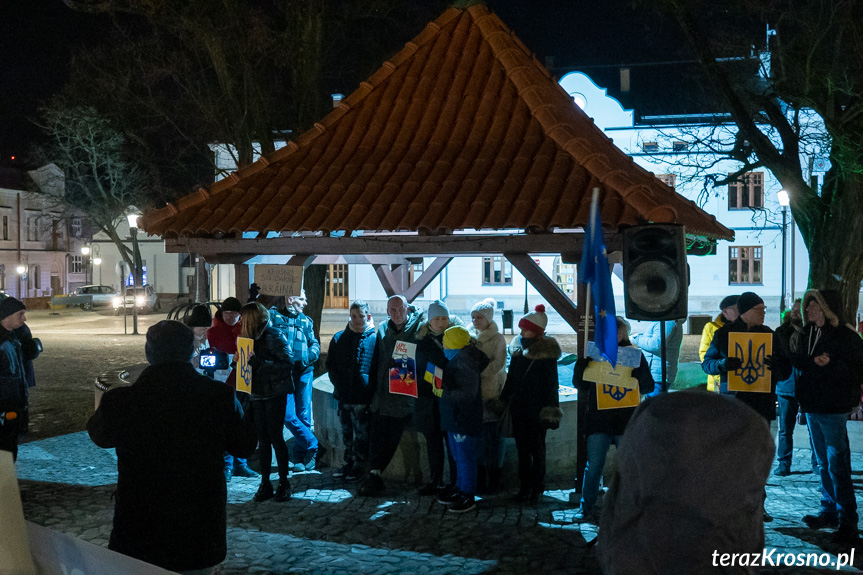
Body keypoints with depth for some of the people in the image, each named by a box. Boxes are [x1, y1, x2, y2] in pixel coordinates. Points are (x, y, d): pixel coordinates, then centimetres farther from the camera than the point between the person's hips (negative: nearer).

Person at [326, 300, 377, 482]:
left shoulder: (374, 338, -4)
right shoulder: (339, 338, 9)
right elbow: (330, 364, 14)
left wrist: (370, 389, -11)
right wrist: (338, 384, 1)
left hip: (363, 396, -4)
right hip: (344, 395, 5)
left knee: (361, 432, 3)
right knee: (346, 431, 14)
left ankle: (359, 465, 14)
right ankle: (348, 462, 26)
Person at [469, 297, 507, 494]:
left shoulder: (497, 338, -2)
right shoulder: (469, 336, 10)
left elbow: (498, 364, -11)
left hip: (492, 393, -4)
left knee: (493, 437, -1)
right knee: (477, 436, 7)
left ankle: (493, 482, 7)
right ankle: (479, 480, 16)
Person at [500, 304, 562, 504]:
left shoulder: (547, 357, -10)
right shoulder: (518, 355, 7)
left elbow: (551, 386, -11)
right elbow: (510, 382, 14)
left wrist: (549, 411, -15)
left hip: (537, 410, -6)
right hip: (519, 409, 6)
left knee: (537, 450, 4)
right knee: (522, 449, 11)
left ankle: (537, 489, 13)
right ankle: (525, 488, 20)